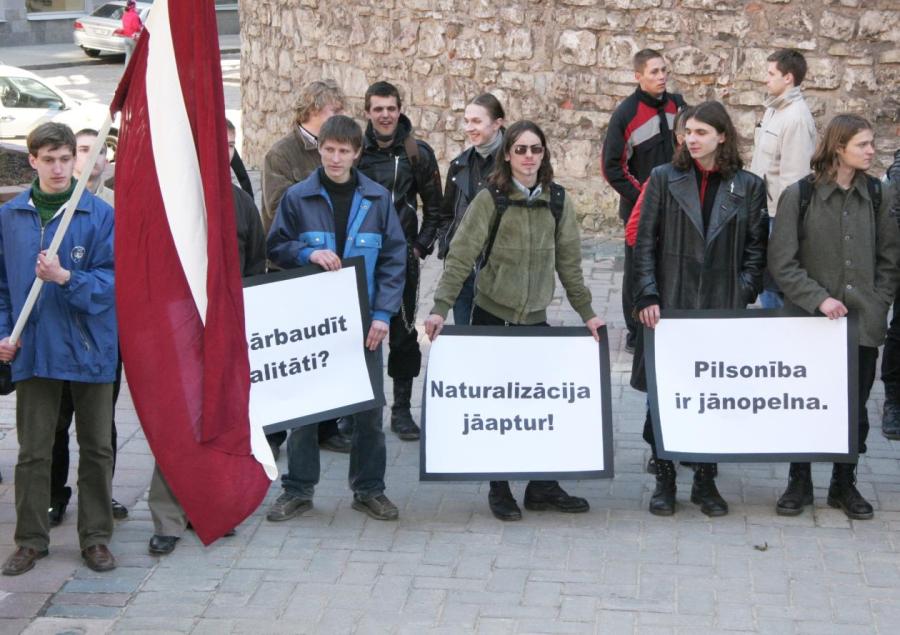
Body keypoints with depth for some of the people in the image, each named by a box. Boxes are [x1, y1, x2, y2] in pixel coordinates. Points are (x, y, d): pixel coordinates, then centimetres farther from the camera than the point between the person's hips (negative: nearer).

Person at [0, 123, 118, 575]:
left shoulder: (100, 214, -6)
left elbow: (112, 279, -10)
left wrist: (66, 278, -24)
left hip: (90, 347, -1)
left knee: (96, 447, 8)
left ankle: (96, 538, 20)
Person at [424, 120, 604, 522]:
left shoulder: (557, 200, 3)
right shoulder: (490, 199, -7)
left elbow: (569, 261, 9)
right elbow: (460, 256, -10)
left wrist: (587, 311, 8)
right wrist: (440, 308, -18)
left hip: (535, 318, 3)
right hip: (492, 316, -3)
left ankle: (543, 487, 13)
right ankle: (499, 490, 15)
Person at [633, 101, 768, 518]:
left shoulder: (748, 187, 4)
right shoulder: (664, 179, 2)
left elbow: (756, 247, 7)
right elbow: (645, 242, 1)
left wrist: (744, 293, -5)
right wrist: (647, 297, -7)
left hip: (723, 309, 1)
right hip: (670, 305, 0)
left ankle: (705, 480, 19)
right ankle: (664, 478, 16)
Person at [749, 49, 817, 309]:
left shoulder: (796, 117, -18)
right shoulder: (773, 109, 11)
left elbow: (793, 174, -21)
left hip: (779, 213, -9)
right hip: (764, 208, 9)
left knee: (775, 279, -3)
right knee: (763, 276, 16)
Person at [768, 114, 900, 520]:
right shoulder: (799, 195, -7)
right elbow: (781, 263, -7)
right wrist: (818, 299, -14)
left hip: (864, 323, 3)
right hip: (810, 321, -3)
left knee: (855, 408, 10)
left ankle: (844, 485, 24)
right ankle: (799, 484, 22)